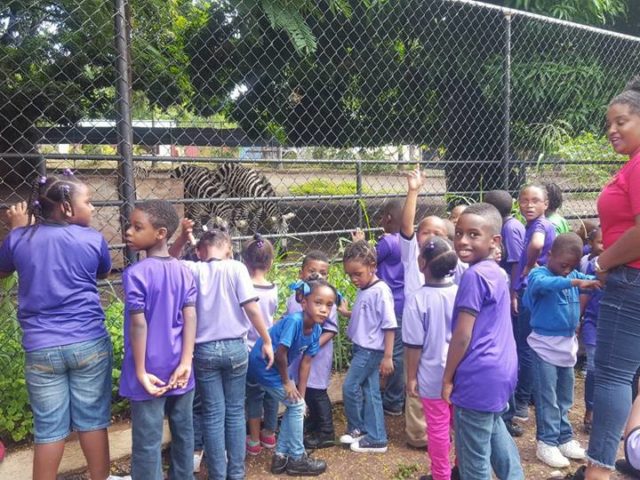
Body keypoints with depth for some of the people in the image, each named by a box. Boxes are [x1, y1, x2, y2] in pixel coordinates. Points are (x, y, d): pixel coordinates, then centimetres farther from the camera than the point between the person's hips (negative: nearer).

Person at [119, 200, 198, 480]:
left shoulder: (135, 273, -14)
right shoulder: (184, 272, 1)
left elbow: (139, 324, -17)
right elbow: (190, 317, -6)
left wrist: (141, 371, -12)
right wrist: (185, 363, -8)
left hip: (151, 370, -5)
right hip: (178, 369, 5)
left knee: (147, 441, 6)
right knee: (183, 431, 17)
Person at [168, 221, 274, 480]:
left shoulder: (191, 269, -4)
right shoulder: (236, 268, -8)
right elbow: (251, 308, -12)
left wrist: (182, 237, 2)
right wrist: (267, 341, -4)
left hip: (204, 350, 1)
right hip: (235, 347, 0)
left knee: (212, 415, 11)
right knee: (235, 412, 13)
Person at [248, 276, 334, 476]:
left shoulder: (316, 330, -6)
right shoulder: (293, 321, -31)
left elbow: (306, 362, 0)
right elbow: (280, 354, -26)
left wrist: (301, 394, 2)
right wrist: (286, 382, -12)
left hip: (276, 367, 8)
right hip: (263, 365, -8)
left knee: (295, 406, 13)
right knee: (297, 406, -3)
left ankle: (281, 456, 25)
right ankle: (297, 459, 13)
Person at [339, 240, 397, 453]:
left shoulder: (380, 291, -18)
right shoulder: (363, 290, 8)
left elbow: (389, 325, -18)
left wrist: (388, 356, -18)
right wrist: (346, 313, 5)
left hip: (371, 350, -9)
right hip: (362, 348, 9)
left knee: (350, 387, -1)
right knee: (370, 391, 12)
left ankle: (357, 428, 20)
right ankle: (375, 438, 21)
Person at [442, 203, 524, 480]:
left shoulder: (474, 275, -20)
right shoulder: (497, 272, 9)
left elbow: (463, 335, -20)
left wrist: (448, 377, -9)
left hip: (479, 374, -10)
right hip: (501, 369, 10)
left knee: (473, 454, 6)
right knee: (494, 432, 28)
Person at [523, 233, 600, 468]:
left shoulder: (574, 275, 5)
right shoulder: (538, 274, -16)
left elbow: (594, 281, 2)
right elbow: (543, 284, -37)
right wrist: (575, 282, -48)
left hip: (568, 344, 7)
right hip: (545, 345, -7)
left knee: (564, 398, 17)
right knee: (547, 398, 1)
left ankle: (564, 438, 29)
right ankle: (547, 442, 11)